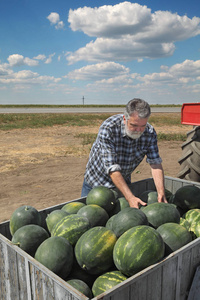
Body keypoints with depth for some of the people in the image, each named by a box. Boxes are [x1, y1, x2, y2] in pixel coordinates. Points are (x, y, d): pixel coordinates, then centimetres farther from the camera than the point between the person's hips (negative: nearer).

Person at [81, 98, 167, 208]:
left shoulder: (149, 133, -18)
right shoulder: (108, 129, -32)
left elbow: (156, 164, -18)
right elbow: (112, 168, -35)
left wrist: (161, 192, -32)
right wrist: (130, 197, -41)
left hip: (123, 182, 3)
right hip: (96, 182, -3)